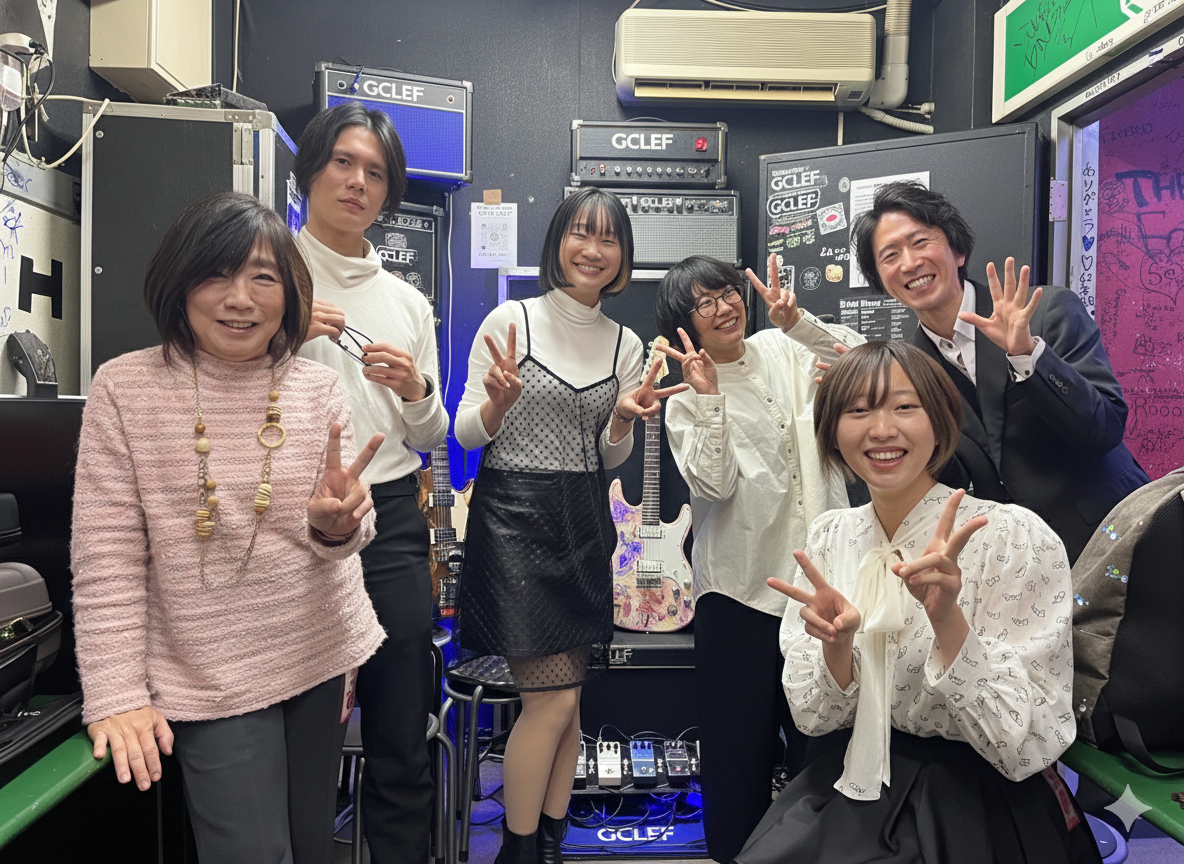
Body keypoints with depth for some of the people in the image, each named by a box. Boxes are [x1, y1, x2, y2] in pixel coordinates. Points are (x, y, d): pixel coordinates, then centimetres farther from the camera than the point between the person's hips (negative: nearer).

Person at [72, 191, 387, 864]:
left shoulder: (320, 388, 0)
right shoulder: (126, 388, -8)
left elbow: (350, 535, -1)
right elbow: (106, 558, -7)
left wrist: (335, 525, -25)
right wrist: (117, 696, -10)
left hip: (321, 658, 3)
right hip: (210, 680, -3)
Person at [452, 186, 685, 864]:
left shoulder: (626, 344, 8)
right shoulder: (510, 321, -5)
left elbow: (610, 457, 11)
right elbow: (468, 434, -3)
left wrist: (625, 418, -9)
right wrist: (498, 401, -23)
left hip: (584, 522, 5)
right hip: (513, 515, -4)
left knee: (567, 693, 9)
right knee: (555, 694, -6)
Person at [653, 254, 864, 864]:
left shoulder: (782, 351, 7)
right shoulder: (688, 397, -2)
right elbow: (714, 483, -15)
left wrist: (799, 323, -15)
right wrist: (708, 397, -21)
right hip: (741, 584, -2)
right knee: (741, 738, 9)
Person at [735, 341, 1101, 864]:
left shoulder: (1017, 538, -13)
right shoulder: (828, 537, -1)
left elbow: (1029, 747, -16)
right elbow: (813, 718, -2)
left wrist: (947, 620, -29)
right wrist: (836, 643, -21)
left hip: (978, 804, -2)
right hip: (847, 788, 3)